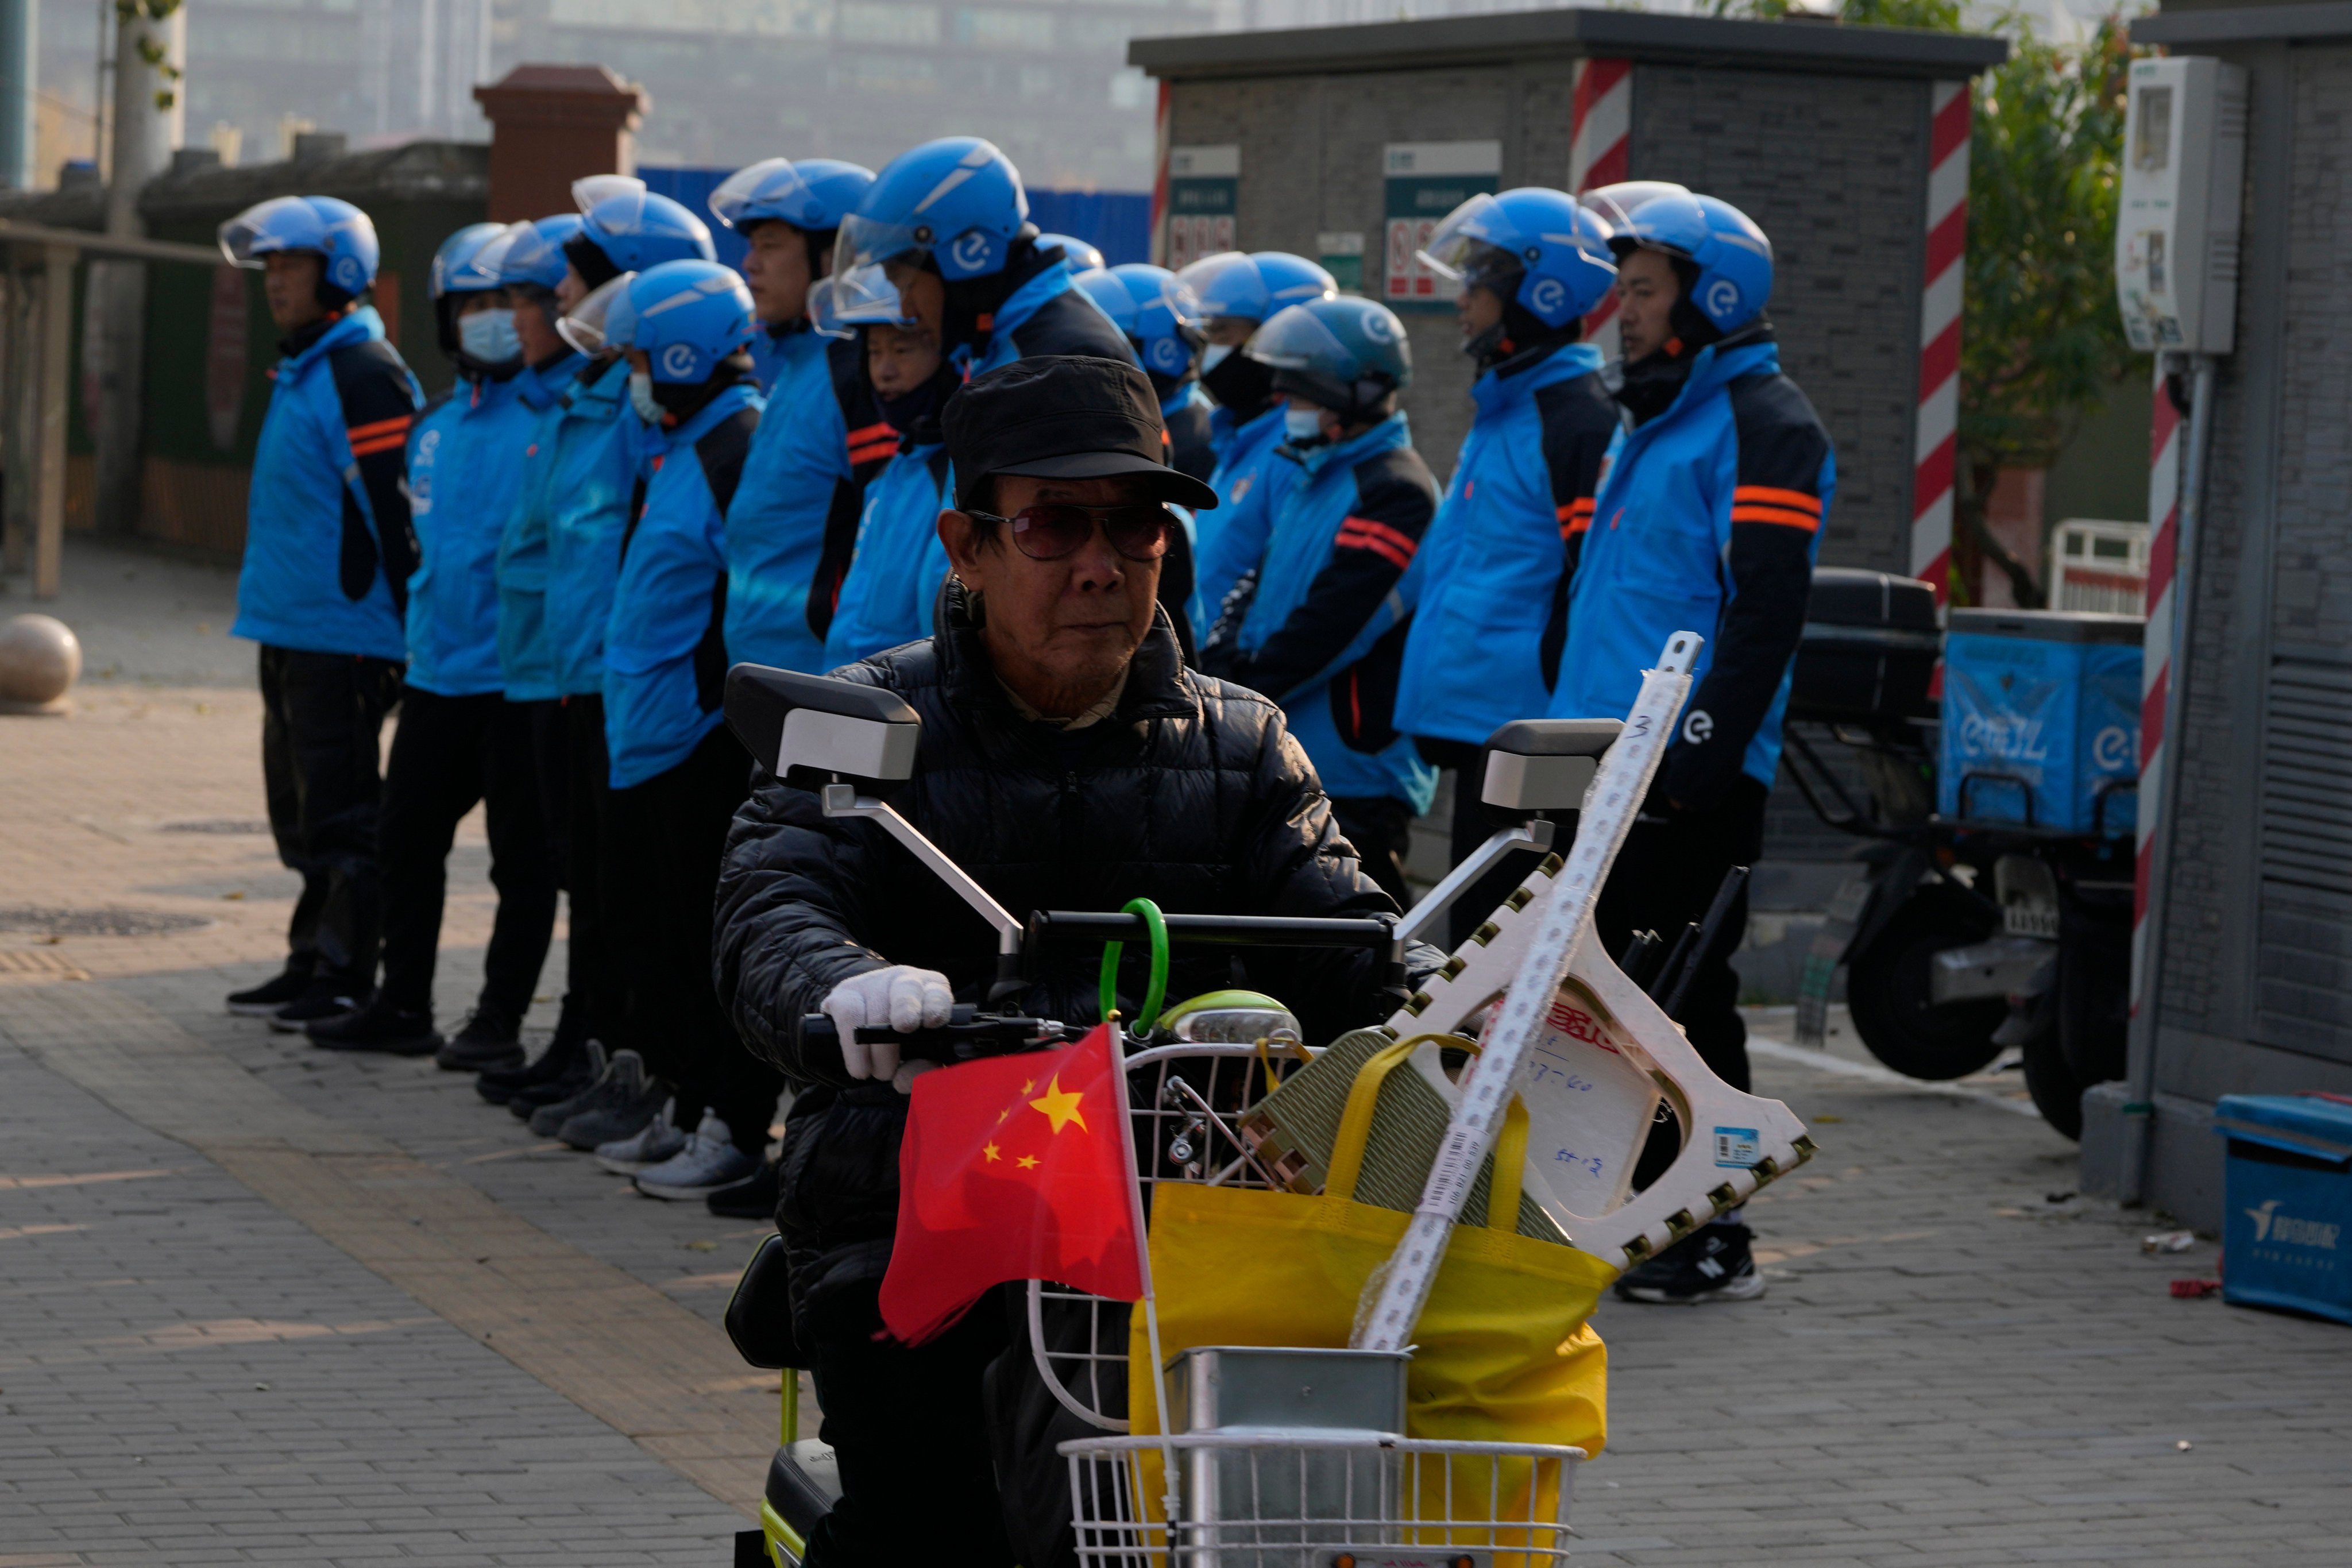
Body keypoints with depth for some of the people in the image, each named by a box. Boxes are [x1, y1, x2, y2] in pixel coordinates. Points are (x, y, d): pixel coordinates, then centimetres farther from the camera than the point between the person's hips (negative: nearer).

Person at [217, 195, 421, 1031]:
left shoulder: (364, 376, -15)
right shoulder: (299, 371, 17)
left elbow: (396, 512, -19)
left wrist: (407, 631, -20)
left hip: (342, 638, -10)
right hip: (289, 632, 10)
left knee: (340, 810, -5)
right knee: (300, 807, 15)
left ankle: (347, 979, -1)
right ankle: (311, 961, 22)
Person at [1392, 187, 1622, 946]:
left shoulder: (1576, 420, -13)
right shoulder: (1502, 410, 18)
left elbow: (1589, 588, -17)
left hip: (1522, 729, -10)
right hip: (1477, 723, 10)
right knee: (1477, 930, 13)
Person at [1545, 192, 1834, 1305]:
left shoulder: (1762, 426, -8)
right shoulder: (1648, 423, 22)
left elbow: (1765, 607, -17)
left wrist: (1702, 750, -23)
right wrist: (1571, 727, 21)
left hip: (1692, 781, -9)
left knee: (1685, 1001, -7)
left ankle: (1714, 1242, -1)